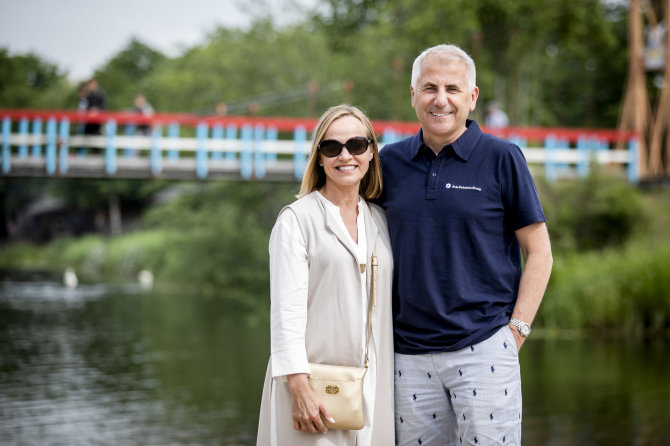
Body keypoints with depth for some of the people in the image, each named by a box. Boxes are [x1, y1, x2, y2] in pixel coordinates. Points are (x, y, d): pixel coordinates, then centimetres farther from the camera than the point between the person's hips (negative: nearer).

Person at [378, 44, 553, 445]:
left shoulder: (502, 158, -1)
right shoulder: (391, 161, 9)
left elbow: (539, 252, 2)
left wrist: (516, 330, -6)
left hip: (483, 348, -3)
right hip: (410, 352, 3)